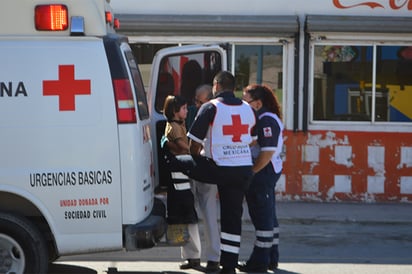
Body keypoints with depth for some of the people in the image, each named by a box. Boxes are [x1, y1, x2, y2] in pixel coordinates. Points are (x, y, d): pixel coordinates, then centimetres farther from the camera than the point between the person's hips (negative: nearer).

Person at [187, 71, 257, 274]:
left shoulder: (210, 108, -7)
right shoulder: (248, 109, 10)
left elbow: (194, 143, -6)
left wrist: (194, 158, 14)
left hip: (220, 169, -5)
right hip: (244, 169, 5)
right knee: (233, 216, 7)